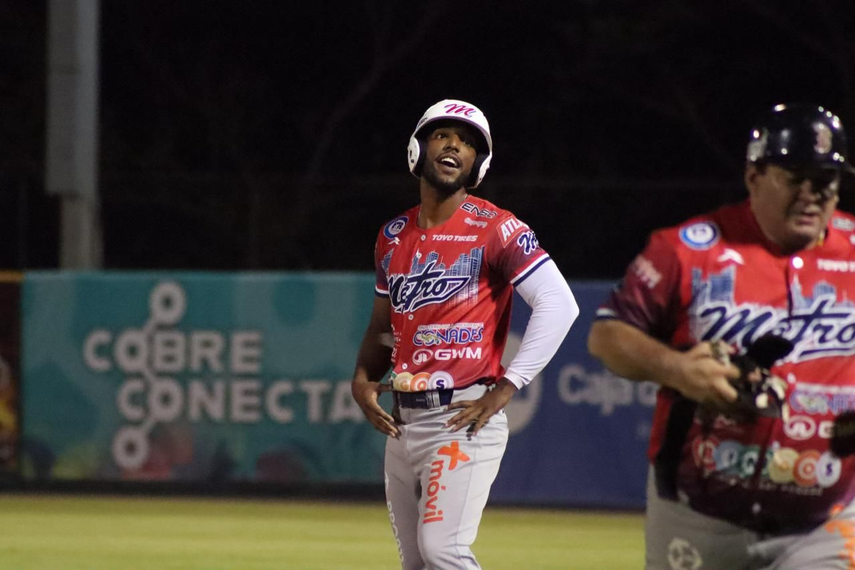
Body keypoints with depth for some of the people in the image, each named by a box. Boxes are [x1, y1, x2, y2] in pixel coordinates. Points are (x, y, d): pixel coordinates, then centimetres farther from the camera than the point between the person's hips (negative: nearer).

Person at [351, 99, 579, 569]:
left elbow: (559, 304, -14)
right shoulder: (394, 236, 14)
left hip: (463, 418, -7)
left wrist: (505, 389, -17)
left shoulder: (494, 230, -6)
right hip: (402, 421, 7)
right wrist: (361, 379, 4)